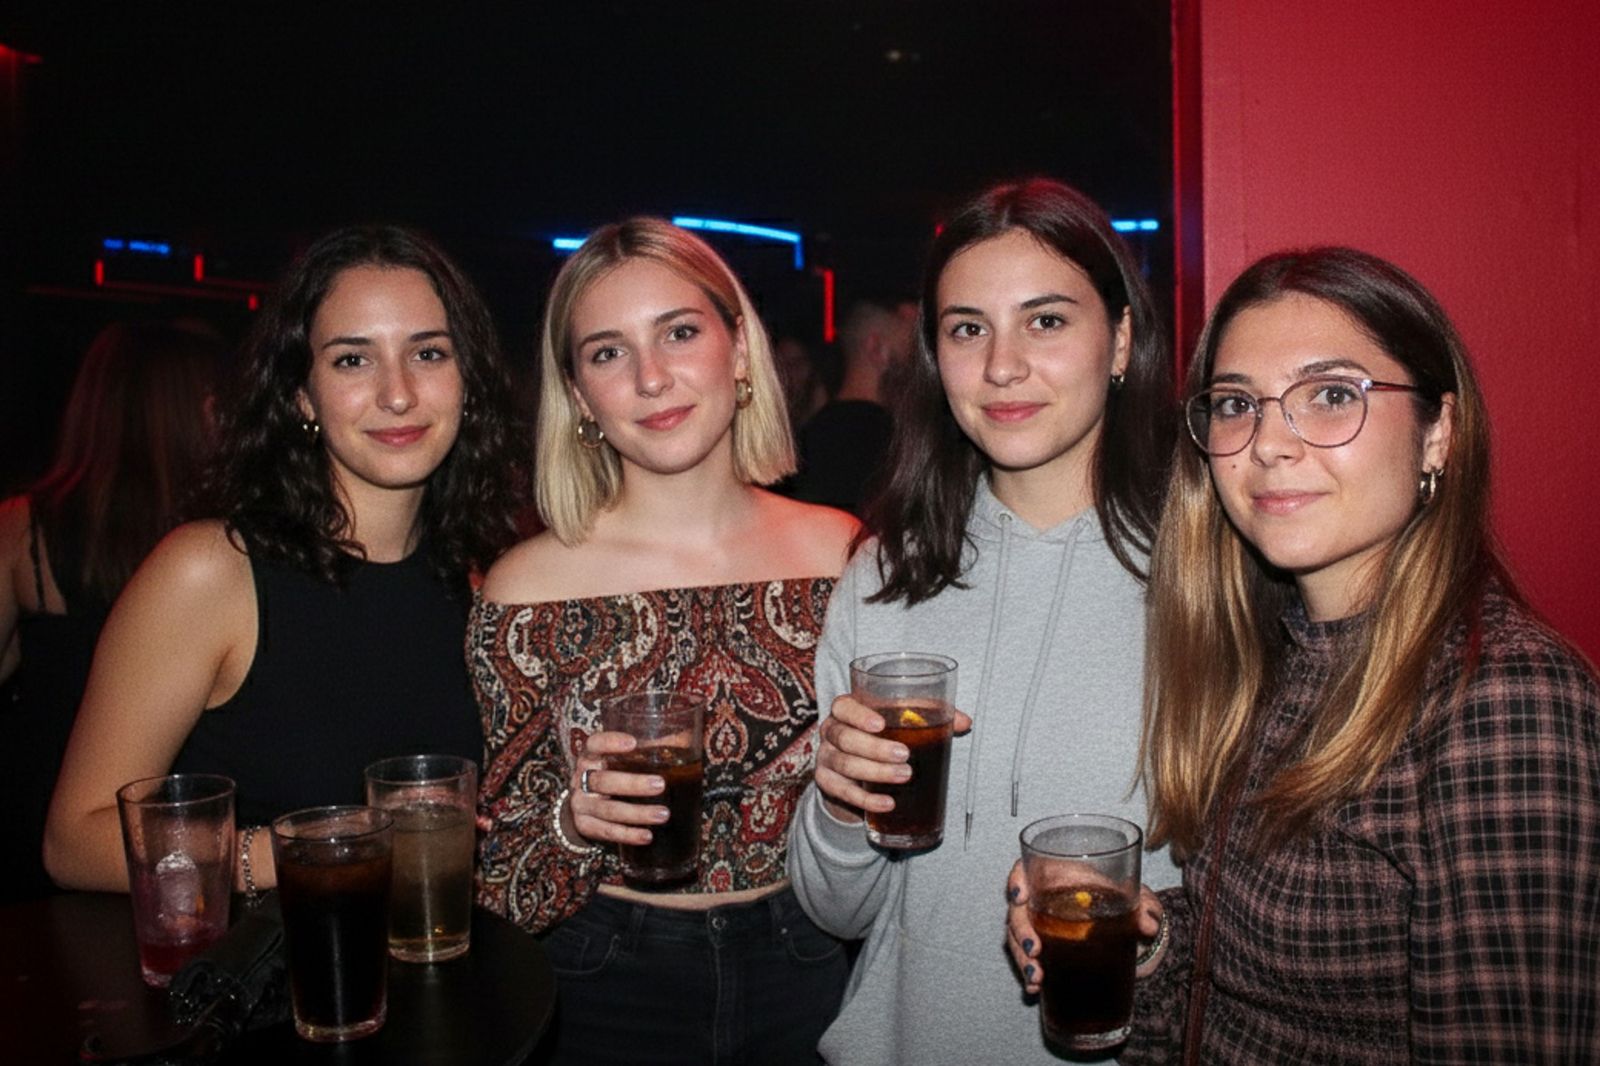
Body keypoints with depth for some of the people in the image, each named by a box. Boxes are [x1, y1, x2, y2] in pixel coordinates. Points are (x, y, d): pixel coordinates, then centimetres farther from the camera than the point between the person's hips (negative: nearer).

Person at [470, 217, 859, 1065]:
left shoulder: (845, 555, -8)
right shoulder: (527, 589, -13)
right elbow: (499, 893, -7)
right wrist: (574, 822, -24)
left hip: (809, 973, 2)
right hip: (609, 993, -1)